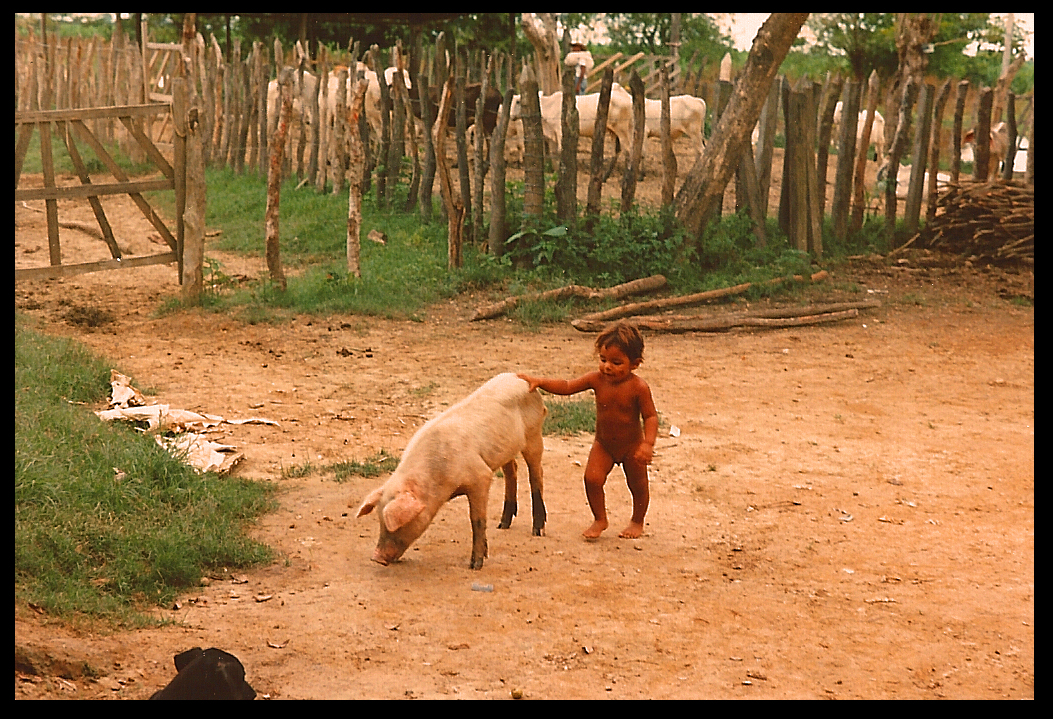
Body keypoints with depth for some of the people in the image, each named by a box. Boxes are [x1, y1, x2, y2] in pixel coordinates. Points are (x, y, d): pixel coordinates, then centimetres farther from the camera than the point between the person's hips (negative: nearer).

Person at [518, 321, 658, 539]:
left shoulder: (638, 388, -23)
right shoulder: (597, 380, -13)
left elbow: (651, 416, -19)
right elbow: (567, 386, -7)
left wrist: (648, 444, -30)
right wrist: (539, 381, -18)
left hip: (632, 446, -2)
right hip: (603, 445, 3)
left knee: (637, 485, 10)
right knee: (592, 478, -12)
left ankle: (637, 521, 36)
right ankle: (599, 520, 10)